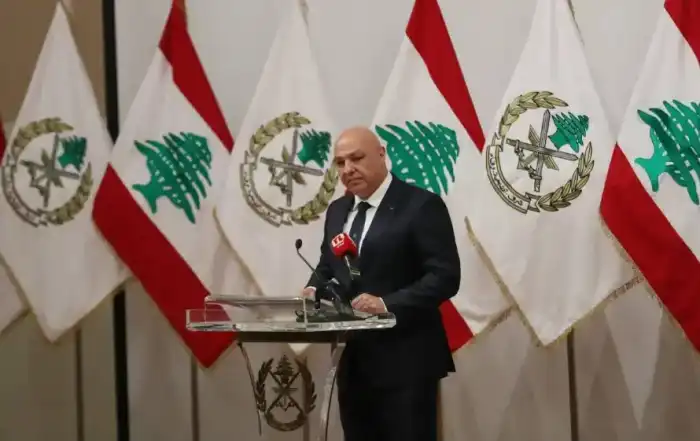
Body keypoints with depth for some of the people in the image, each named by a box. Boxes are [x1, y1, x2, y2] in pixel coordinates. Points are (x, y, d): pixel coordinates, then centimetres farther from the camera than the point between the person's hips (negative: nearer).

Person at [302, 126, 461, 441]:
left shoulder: (421, 205, -9)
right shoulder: (337, 210, 15)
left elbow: (445, 277, -15)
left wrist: (387, 305, -26)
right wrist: (314, 289, 1)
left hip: (403, 360, -7)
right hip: (353, 359, 7)